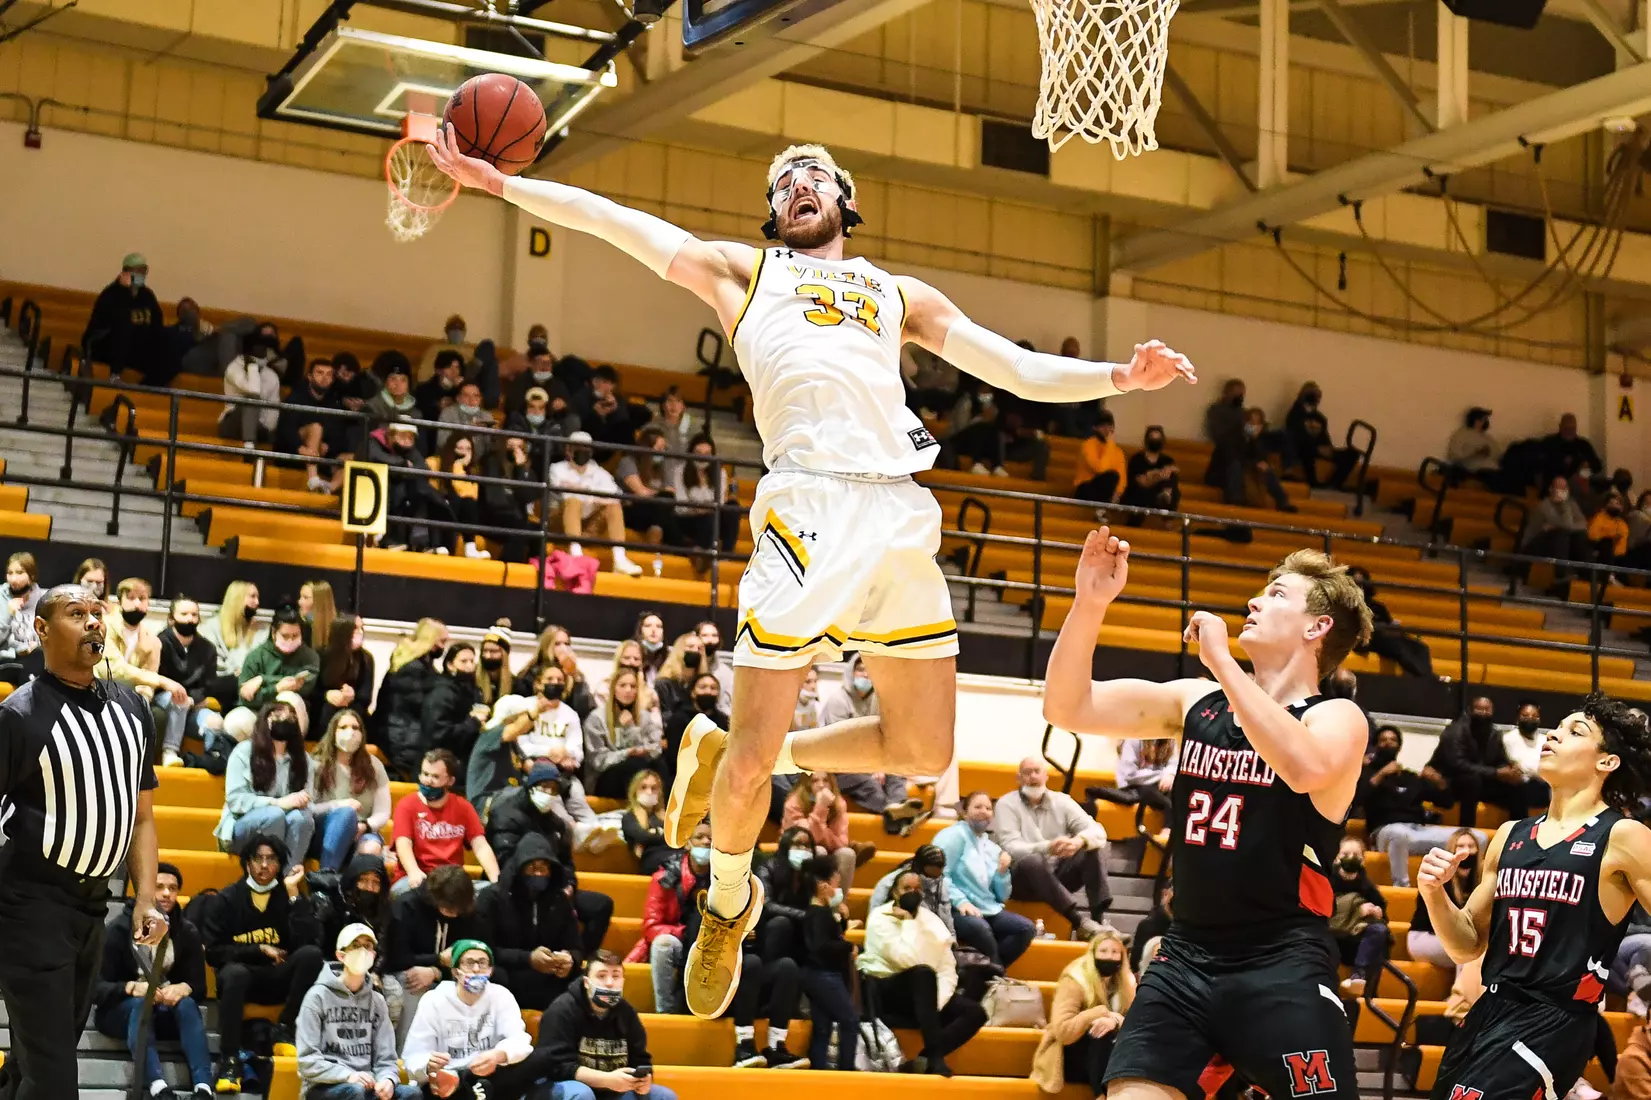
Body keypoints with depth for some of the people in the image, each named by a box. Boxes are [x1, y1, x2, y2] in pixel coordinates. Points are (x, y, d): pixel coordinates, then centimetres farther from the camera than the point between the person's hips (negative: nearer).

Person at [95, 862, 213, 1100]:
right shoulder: (120, 928, -10)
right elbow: (99, 986, -15)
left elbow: (199, 987, -4)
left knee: (187, 1003, -30)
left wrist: (183, 988, -28)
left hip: (165, 1014, 3)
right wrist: (132, 988, -35)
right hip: (121, 1011, -3)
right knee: (140, 1003, -36)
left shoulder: (187, 932, 0)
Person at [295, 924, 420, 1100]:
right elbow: (308, 1061, -9)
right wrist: (348, 1076, -23)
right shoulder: (319, 996, -2)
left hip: (366, 1085, 5)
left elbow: (385, 1058, 9)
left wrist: (387, 1079, -14)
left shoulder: (377, 1001, 13)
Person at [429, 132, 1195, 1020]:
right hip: (807, 504, -4)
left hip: (903, 510, 4)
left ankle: (727, 750, 25)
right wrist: (499, 184, 7)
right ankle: (728, 905, 21)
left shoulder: (901, 296, 29)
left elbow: (1022, 372, 25)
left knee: (924, 752, 5)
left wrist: (1121, 377, 10)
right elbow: (608, 218, 16)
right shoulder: (742, 270, 23)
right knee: (751, 763, -9)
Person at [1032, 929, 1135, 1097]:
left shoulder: (1126, 983, 2)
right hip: (1070, 1058, -5)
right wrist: (1101, 1012, -30)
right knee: (1102, 1035, -33)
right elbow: (1063, 1032, -26)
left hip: (1109, 1058, 5)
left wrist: (1115, 1021, -31)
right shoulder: (1074, 982, -15)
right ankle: (1103, 1096, -34)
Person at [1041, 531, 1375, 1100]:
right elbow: (1068, 708, 5)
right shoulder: (1195, 701, 10)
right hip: (1185, 957, 4)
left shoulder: (1337, 717, -5)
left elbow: (1305, 767, -29)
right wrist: (1090, 605, -9)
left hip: (1283, 968, -4)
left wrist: (1219, 657, -23)